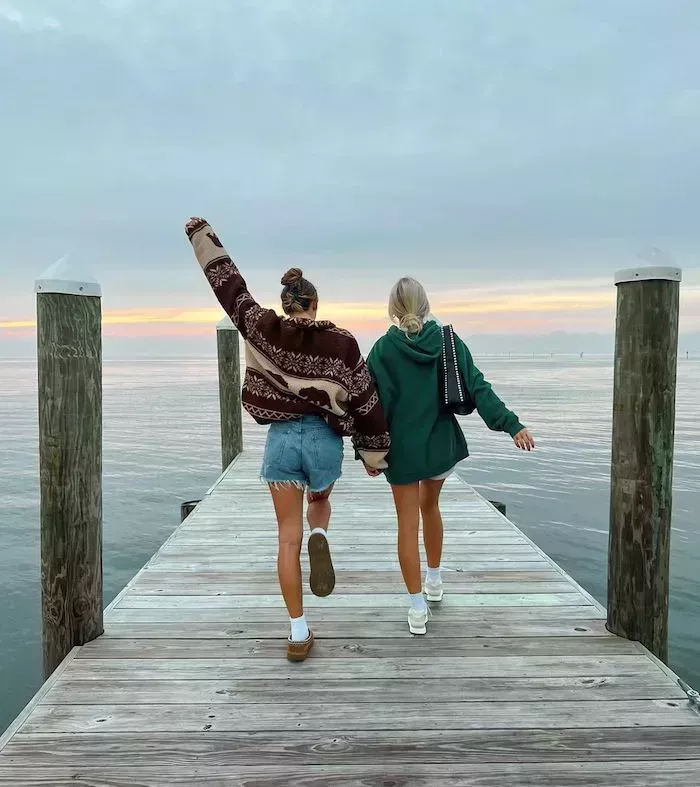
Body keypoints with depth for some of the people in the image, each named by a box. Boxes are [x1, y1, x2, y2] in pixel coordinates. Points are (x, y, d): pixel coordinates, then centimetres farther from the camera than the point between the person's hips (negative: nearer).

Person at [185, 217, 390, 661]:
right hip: (325, 440, 0)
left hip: (281, 438, 1)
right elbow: (366, 401, -1)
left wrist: (202, 234, 23)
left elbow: (228, 284, 10)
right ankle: (321, 539, -3)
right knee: (320, 500, 32)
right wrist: (375, 454, 10)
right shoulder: (341, 343, -4)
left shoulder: (263, 329, -1)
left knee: (289, 537, 9)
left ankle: (299, 633, 11)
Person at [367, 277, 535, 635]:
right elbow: (478, 388, -9)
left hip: (402, 447, -3)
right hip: (442, 443, 3)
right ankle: (434, 580, 41)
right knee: (430, 506, 26)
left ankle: (418, 609, 8)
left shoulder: (383, 349, -10)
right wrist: (511, 424, -10)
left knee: (408, 522, 5)